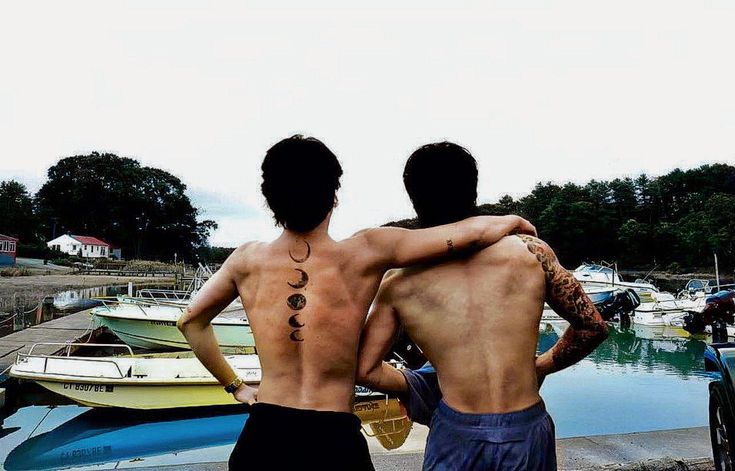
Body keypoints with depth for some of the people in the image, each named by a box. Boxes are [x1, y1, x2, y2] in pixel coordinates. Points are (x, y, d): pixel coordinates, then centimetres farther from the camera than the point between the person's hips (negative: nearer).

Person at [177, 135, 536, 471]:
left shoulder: (248, 260, -6)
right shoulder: (364, 254, -16)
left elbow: (191, 321, 10)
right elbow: (475, 232, -12)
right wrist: (515, 221, 8)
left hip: (262, 438, 3)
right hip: (333, 441, -2)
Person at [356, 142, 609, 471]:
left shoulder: (398, 283, -7)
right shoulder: (532, 253, -7)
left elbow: (364, 370, -4)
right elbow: (592, 327, 2)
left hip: (457, 437, -1)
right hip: (528, 434, 2)